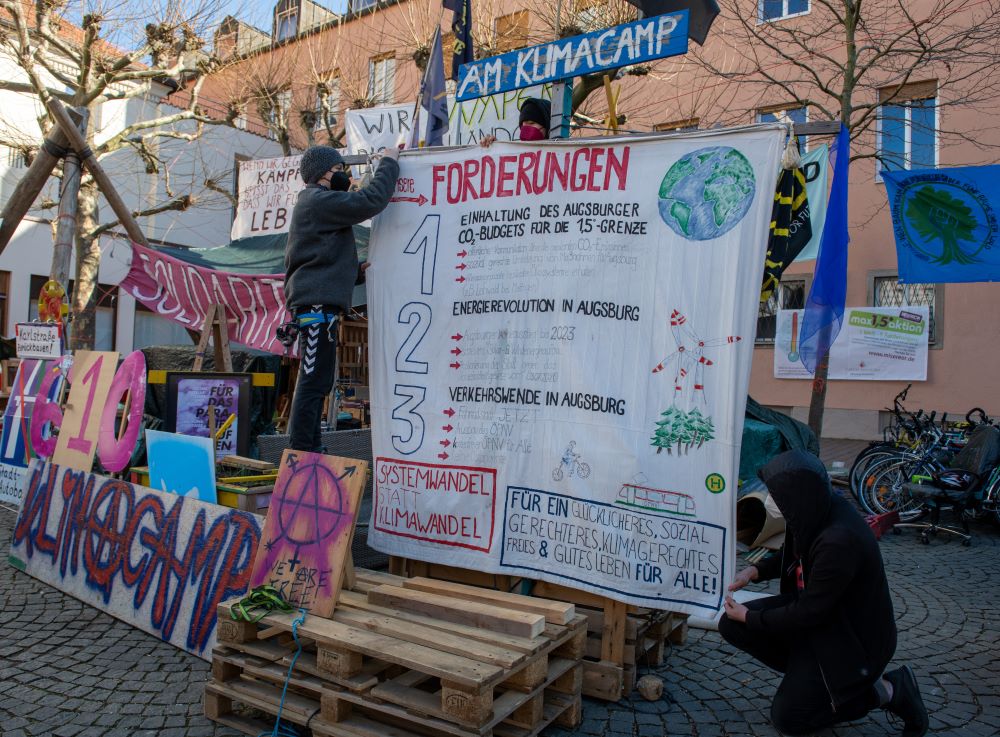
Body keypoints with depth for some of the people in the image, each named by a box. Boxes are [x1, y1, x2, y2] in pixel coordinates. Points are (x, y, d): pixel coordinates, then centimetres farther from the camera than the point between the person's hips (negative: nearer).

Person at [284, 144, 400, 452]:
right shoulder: (320, 200, -6)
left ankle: (309, 451, 19)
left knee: (317, 381, 13)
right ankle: (301, 452, -10)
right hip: (317, 303, -11)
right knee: (314, 381, -12)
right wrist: (389, 162, -3)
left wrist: (357, 271, 14)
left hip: (316, 303, 11)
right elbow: (370, 201, -17)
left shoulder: (316, 203, 27)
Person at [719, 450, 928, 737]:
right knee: (730, 625, -3)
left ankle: (887, 691, 8)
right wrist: (755, 570, -2)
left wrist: (750, 618, -13)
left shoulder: (839, 540, -35)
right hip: (812, 607, 8)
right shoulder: (818, 512, -10)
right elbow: (792, 554, 14)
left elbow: (810, 614, -25)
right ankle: (806, 672, 10)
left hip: (851, 636, -8)